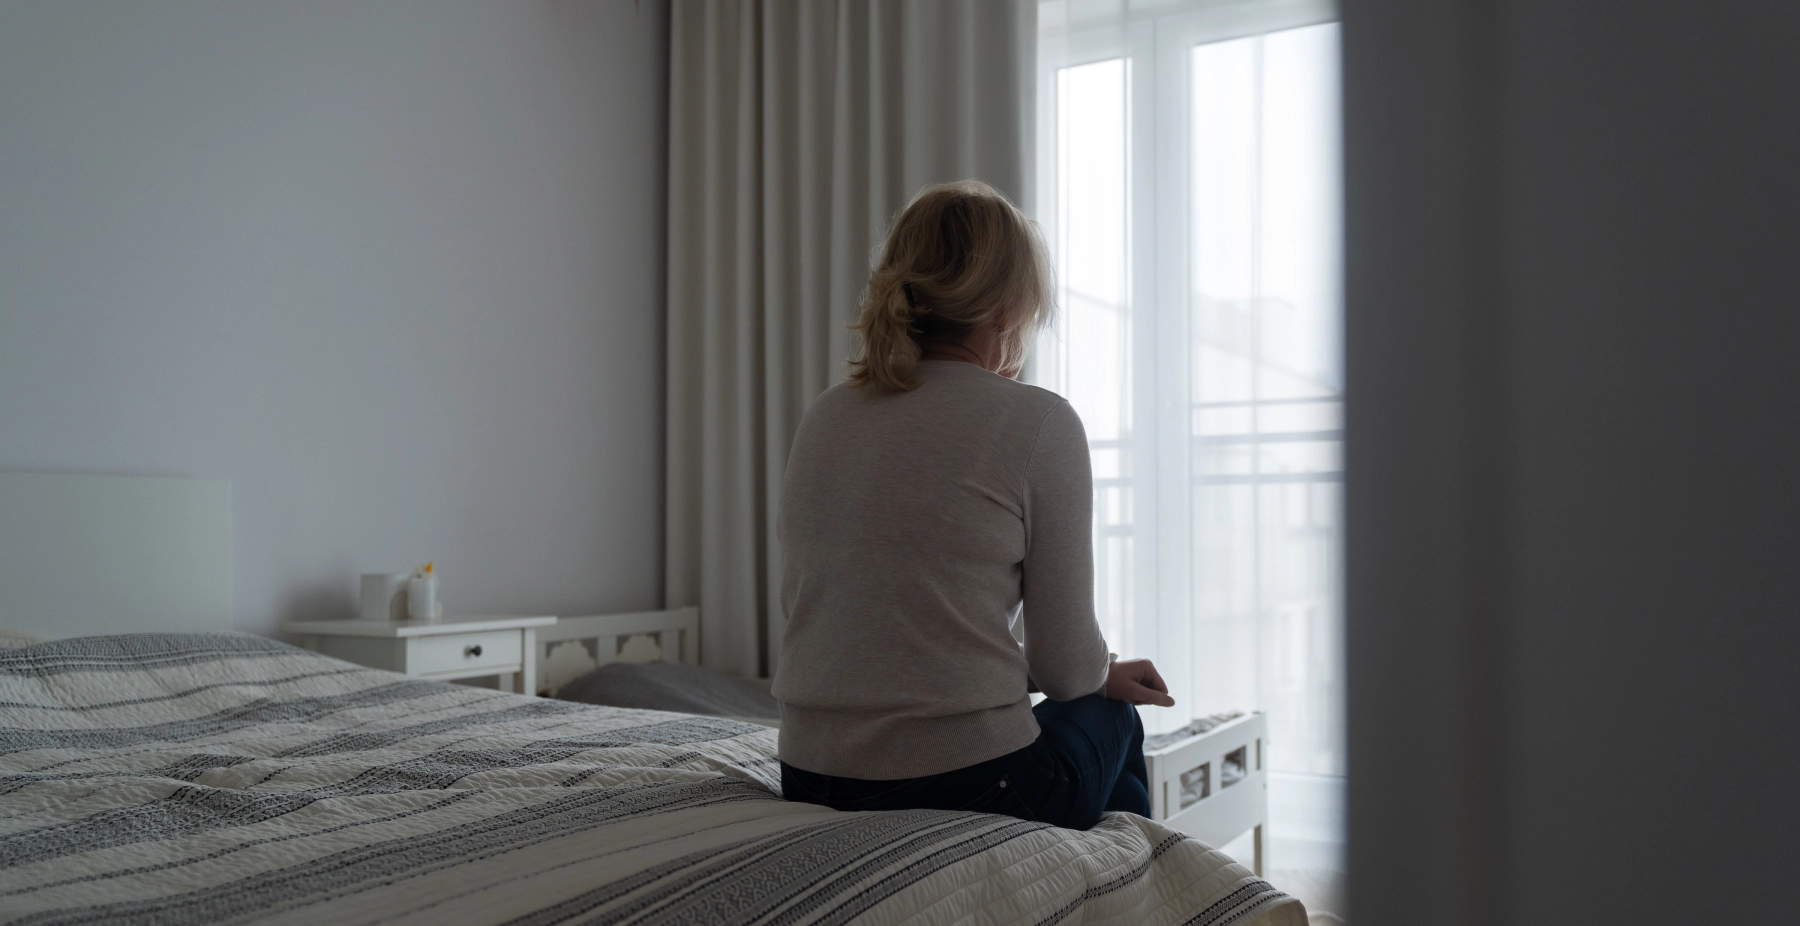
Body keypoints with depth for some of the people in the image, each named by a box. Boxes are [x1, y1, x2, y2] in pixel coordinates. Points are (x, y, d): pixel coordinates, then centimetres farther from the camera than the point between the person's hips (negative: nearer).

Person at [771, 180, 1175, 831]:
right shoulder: (1039, 422, -11)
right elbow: (1065, 664, -9)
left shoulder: (823, 417, 4)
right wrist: (1108, 676, 16)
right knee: (1110, 716, 29)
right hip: (966, 788, -6)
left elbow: (797, 597, 12)